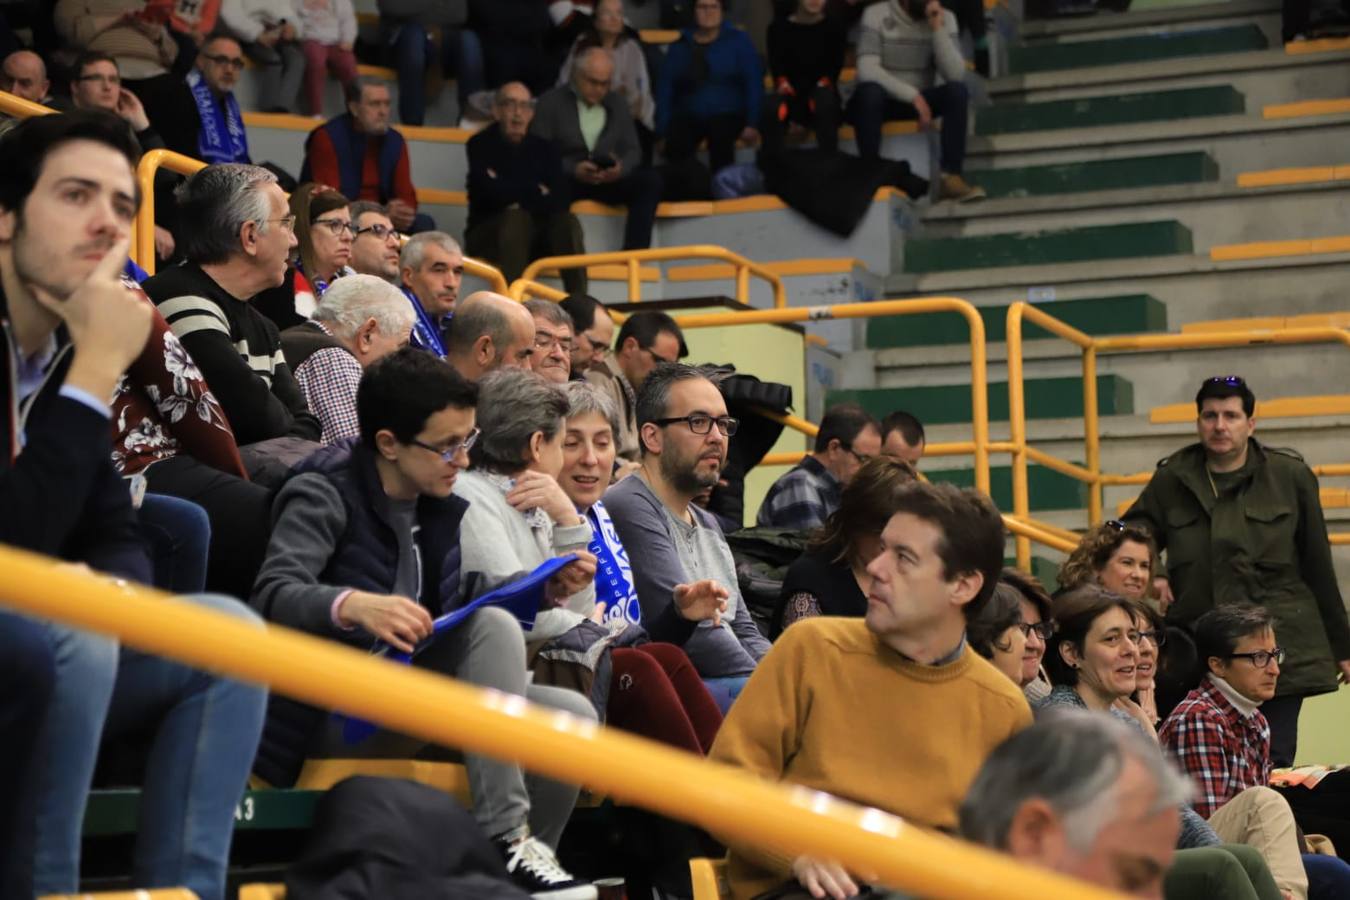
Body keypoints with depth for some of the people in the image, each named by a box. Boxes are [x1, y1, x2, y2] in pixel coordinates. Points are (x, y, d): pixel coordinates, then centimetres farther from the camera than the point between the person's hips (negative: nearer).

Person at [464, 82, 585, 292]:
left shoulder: (544, 148, 9)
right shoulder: (481, 144, -1)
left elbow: (560, 201, -4)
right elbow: (490, 191, -18)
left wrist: (518, 197, -13)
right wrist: (537, 192, -6)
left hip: (536, 239, 4)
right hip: (488, 237, -4)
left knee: (567, 221, -25)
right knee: (516, 218, -34)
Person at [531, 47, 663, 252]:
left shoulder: (617, 104, 20)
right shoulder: (551, 103, 7)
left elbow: (633, 150, 14)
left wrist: (620, 168, -11)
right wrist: (573, 169, -20)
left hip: (610, 180, 3)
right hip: (566, 180, -3)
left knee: (650, 180, -25)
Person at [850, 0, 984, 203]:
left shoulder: (944, 18, -4)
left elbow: (955, 75, -15)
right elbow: (867, 70, -26)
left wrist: (938, 29, -24)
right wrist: (913, 95, -31)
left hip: (919, 101, 3)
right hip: (878, 101, -3)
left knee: (958, 90, -25)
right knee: (871, 90, -38)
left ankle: (951, 177, -29)